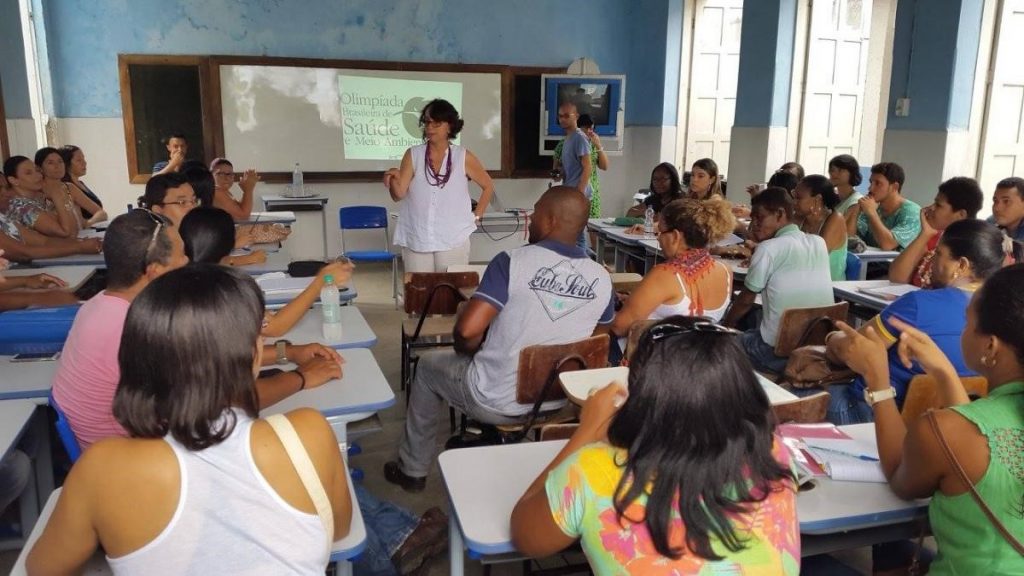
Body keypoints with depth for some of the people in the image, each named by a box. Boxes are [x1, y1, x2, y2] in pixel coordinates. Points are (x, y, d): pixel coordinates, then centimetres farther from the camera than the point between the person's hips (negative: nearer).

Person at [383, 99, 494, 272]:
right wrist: (394, 180, -23)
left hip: (453, 241, -1)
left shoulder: (463, 157, 0)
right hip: (416, 241, 1)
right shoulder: (413, 155, 2)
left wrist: (476, 216, 5)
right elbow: (399, 195, -4)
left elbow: (488, 186, 12)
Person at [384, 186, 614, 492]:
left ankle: (412, 470, 37)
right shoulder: (602, 278, -6)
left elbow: (467, 330, -24)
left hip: (497, 403, -5)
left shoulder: (513, 261, -20)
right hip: (559, 403, 5)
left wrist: (466, 352, -2)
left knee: (428, 365, 24)